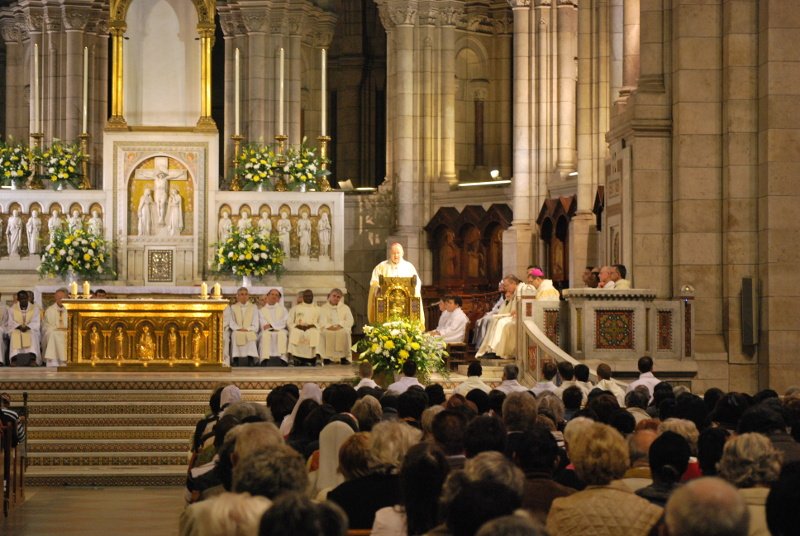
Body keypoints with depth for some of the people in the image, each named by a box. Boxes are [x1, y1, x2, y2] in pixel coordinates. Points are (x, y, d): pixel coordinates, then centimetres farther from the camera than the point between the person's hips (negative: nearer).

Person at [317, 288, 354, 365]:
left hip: (342, 329, 0)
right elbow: (322, 322, 2)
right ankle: (326, 357, -34)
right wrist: (330, 326, -16)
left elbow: (350, 321, 5)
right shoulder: (323, 308, 16)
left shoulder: (345, 308, 18)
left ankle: (343, 357, -34)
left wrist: (340, 326, -12)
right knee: (325, 333, -34)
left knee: (344, 333, -33)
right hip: (328, 330, 0)